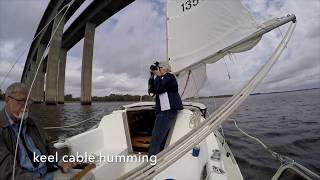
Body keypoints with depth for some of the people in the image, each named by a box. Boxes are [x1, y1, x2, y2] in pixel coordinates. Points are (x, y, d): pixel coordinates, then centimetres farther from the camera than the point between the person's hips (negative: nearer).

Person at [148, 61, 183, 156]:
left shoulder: (169, 77, -5)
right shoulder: (163, 79, 25)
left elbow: (158, 89, -15)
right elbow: (152, 90, 22)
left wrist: (158, 76, -4)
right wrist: (152, 77, 17)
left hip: (168, 111, -10)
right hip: (164, 111, 10)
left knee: (156, 139, -14)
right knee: (161, 139, 12)